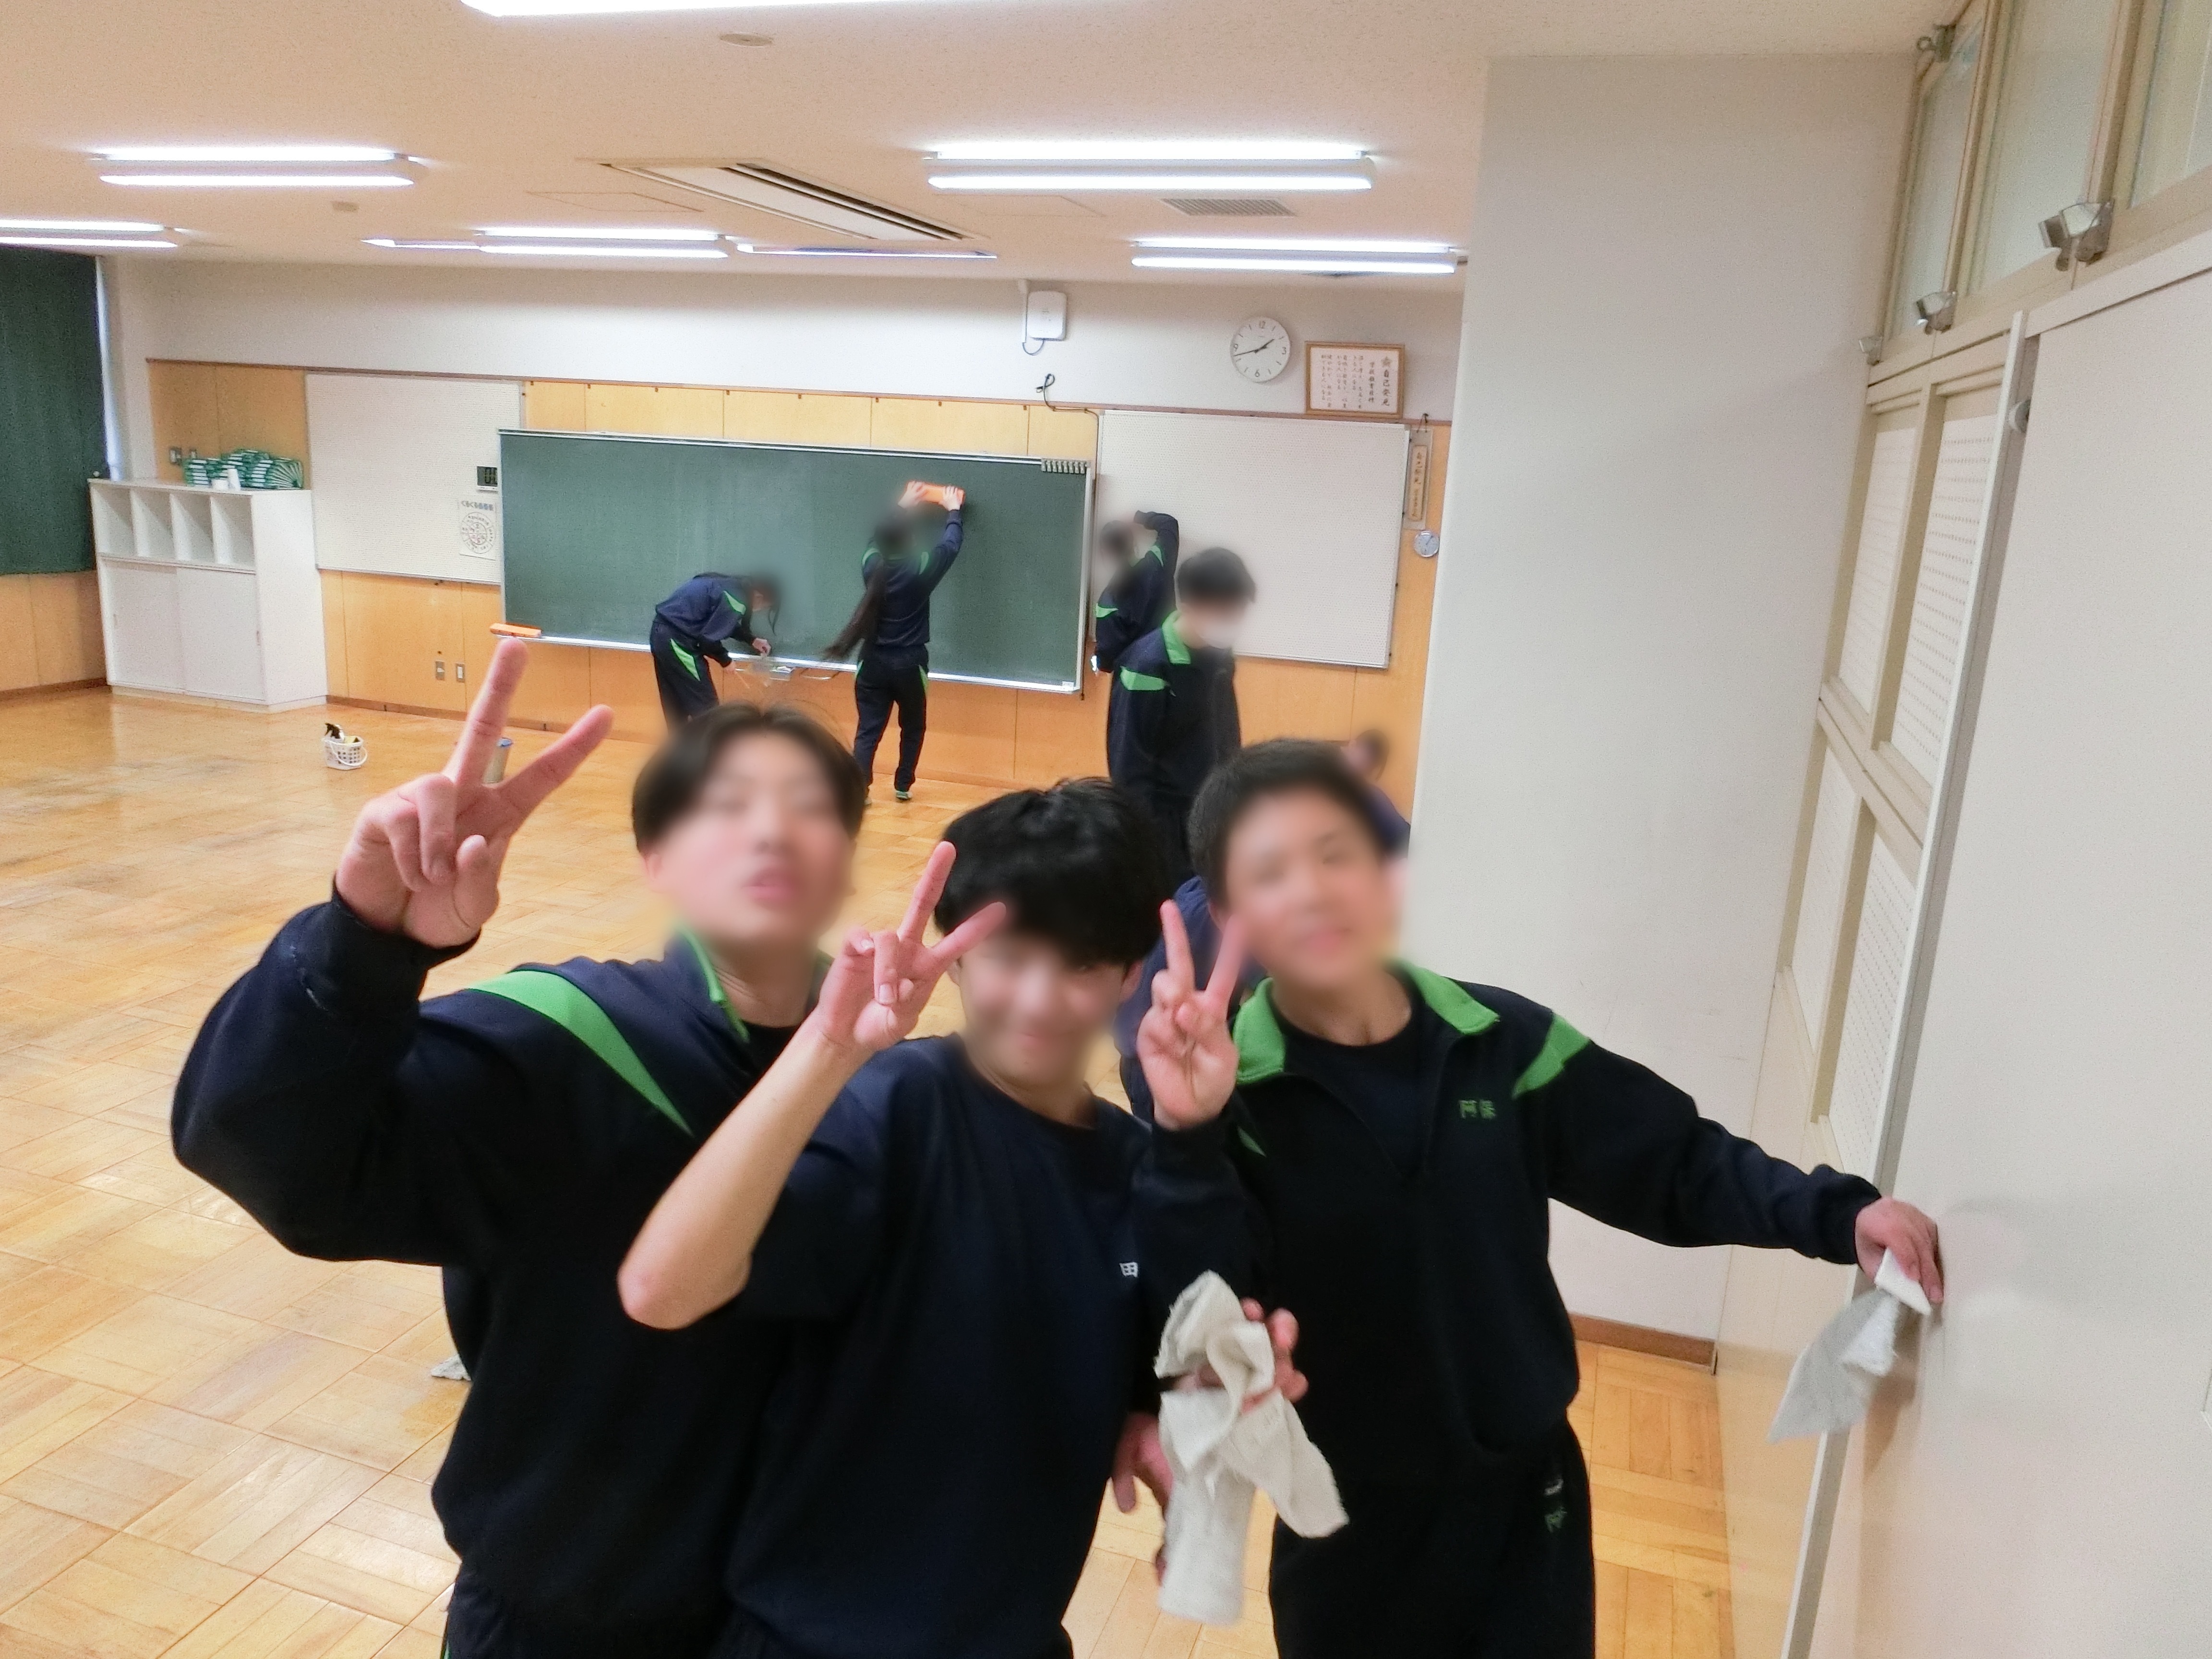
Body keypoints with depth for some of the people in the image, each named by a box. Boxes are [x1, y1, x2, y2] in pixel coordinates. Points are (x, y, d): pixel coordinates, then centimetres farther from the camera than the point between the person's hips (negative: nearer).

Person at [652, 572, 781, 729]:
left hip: (663, 632, 10)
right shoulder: (735, 601, -19)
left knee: (676, 705, 20)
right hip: (675, 640, -10)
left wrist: (752, 640, 26)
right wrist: (725, 660, -1)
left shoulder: (732, 586, 10)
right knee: (705, 706, 0)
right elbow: (708, 638, -18)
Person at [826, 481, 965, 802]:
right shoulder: (920, 570, -16)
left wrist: (903, 507, 29)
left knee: (868, 731, 2)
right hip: (908, 664, -3)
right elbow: (950, 546, 0)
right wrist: (953, 511, 17)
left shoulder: (871, 564, -5)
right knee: (913, 728, 18)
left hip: (874, 663, 3)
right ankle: (903, 786, 25)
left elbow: (879, 537, 18)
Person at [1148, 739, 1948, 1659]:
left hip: (1523, 1502, 2)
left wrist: (1838, 1213, -13)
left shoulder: (1503, 1043, -11)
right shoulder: (1229, 1092, -17)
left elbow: (1675, 1162, 0)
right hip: (1343, 1525, -1)